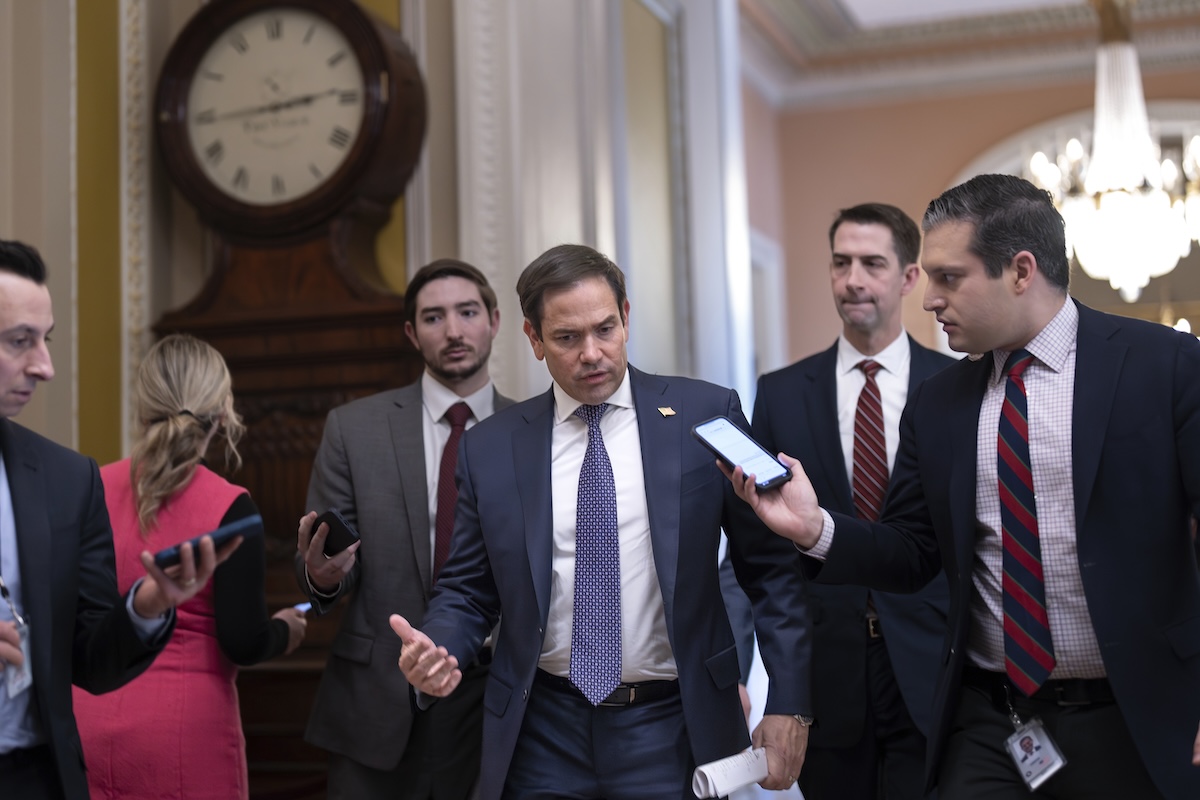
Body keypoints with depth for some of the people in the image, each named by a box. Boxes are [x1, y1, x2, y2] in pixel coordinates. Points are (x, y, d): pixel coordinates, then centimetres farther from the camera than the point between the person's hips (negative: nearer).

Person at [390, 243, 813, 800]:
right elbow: (468, 591, 8)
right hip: (541, 735, 2)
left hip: (671, 732, -1)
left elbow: (771, 571, -1)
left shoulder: (705, 415, -3)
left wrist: (788, 705, -7)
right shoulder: (489, 449, 2)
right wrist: (434, 652, -13)